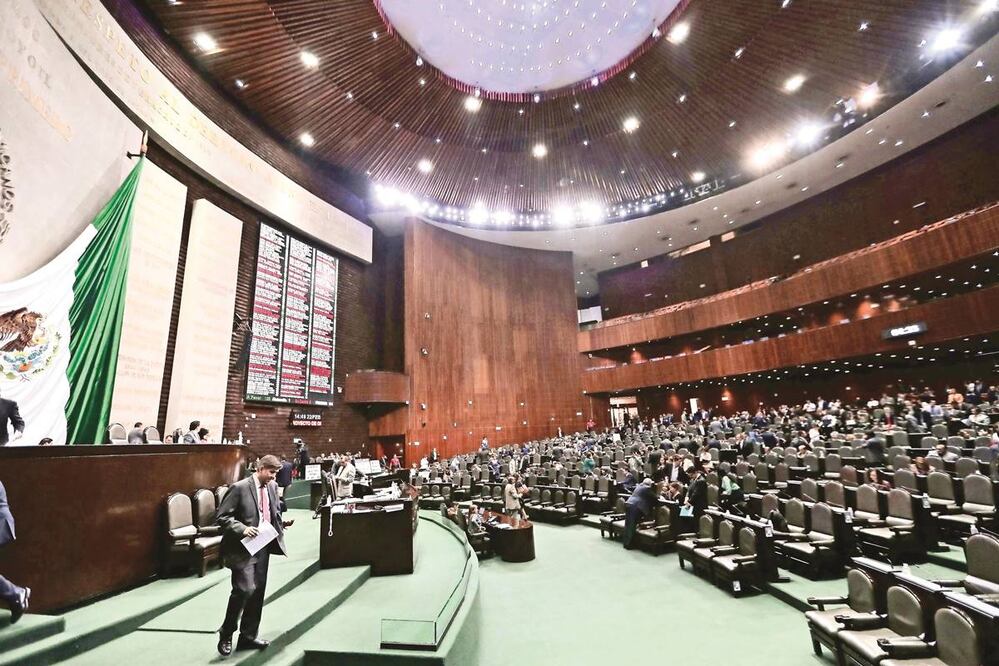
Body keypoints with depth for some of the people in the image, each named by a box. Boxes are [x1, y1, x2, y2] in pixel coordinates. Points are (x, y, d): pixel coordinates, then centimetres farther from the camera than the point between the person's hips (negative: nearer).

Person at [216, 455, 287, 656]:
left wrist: (280, 527, 3)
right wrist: (242, 529, -22)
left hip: (263, 546, 6)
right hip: (243, 548, -6)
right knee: (245, 589, -12)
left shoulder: (272, 487, 5)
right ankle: (226, 634, 13)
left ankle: (248, 636, 27)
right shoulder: (239, 488, -14)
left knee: (258, 592, 12)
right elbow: (222, 516, -12)